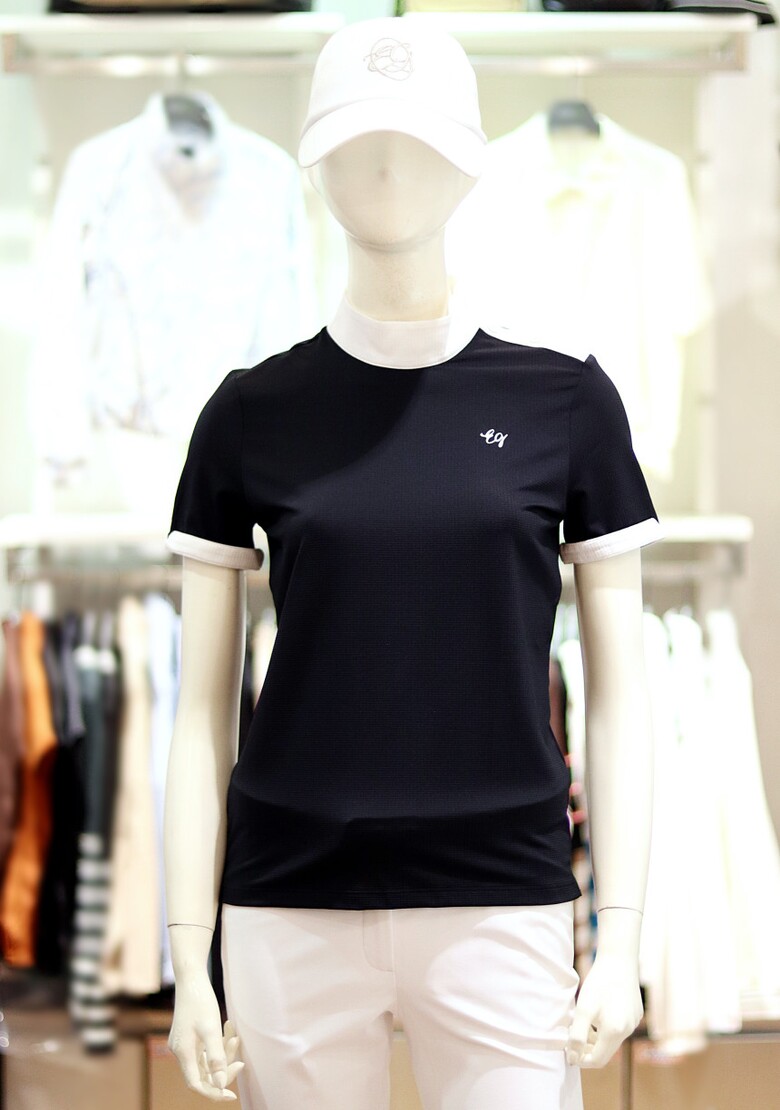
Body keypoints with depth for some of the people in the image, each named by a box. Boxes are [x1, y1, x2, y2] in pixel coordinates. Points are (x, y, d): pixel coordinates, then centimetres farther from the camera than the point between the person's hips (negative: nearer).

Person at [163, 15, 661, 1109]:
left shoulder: (566, 401, 2)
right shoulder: (254, 412, 3)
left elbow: (618, 697, 4)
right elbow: (203, 711, 5)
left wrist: (621, 938, -1)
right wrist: (189, 956, 1)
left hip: (502, 905, 0)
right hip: (291, 909, 1)